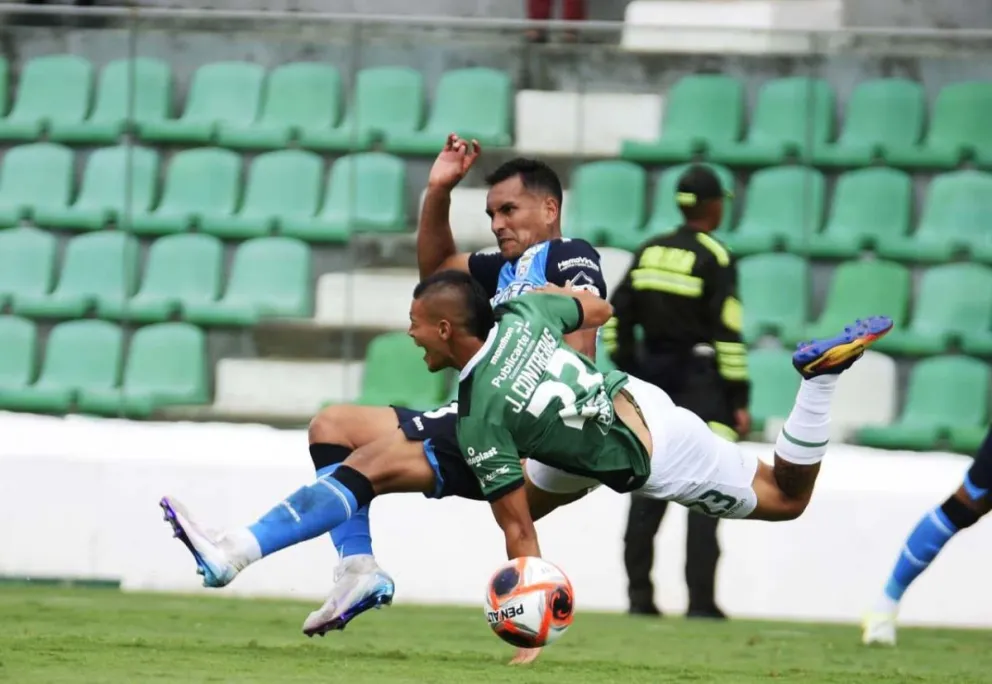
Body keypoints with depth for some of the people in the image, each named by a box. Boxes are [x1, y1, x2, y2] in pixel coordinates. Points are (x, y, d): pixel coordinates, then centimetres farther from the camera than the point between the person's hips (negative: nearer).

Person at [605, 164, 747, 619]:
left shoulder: (648, 253, 7)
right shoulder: (714, 259, -9)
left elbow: (615, 320, 7)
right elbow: (728, 336, -13)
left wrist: (631, 373, 16)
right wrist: (739, 401, -10)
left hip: (653, 377, 5)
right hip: (702, 385, -5)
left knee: (648, 491, 9)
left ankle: (639, 595, 8)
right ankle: (700, 601, -3)